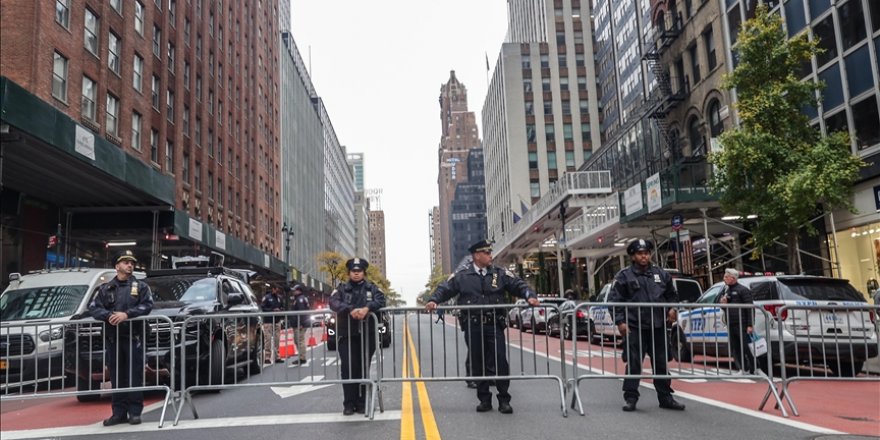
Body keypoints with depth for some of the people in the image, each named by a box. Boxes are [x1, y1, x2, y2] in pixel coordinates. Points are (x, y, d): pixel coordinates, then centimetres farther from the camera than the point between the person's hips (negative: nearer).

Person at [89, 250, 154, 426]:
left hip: (134, 337, -2)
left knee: (134, 376, -3)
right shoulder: (106, 288, 15)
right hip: (112, 337, 3)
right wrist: (108, 316, -14)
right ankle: (119, 412, 14)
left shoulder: (140, 286, 9)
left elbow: (147, 305, -5)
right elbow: (93, 307, 4)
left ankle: (135, 412, 3)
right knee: (116, 377, 6)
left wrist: (126, 314, -17)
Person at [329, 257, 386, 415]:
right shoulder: (342, 289, 9)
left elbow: (381, 300, -7)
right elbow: (333, 302, -9)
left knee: (363, 368, 3)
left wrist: (367, 308, -26)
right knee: (348, 368, -6)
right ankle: (349, 403, 3)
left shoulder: (371, 288, 11)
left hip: (366, 333, 1)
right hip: (346, 334, 0)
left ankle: (361, 402, 13)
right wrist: (350, 309, -27)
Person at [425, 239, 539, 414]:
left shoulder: (500, 274, 8)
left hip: (495, 325, 0)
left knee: (501, 360, -5)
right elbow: (445, 288, 5)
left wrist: (530, 296, -12)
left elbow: (519, 285, 6)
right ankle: (484, 399, 20)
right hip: (473, 326, 0)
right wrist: (434, 300, -11)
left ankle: (504, 399, 9)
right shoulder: (461, 275, 5)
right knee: (477, 363, 6)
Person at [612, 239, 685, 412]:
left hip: (658, 327, 4)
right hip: (635, 327, -4)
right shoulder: (624, 276, -1)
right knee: (633, 364, -2)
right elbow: (616, 300, -3)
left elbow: (672, 295, 22)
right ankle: (631, 398, 8)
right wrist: (620, 321, -11)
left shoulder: (661, 274, 11)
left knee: (661, 363, 11)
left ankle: (665, 398, 22)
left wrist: (672, 308, 3)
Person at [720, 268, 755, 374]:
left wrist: (750, 325, -18)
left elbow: (749, 308, -12)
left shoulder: (743, 290, -6)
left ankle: (753, 370, 3)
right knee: (735, 349, 9)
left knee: (746, 348, -5)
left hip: (742, 325, -8)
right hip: (731, 325, 8)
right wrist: (723, 303, 0)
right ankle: (743, 369, 16)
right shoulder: (726, 290, 17)